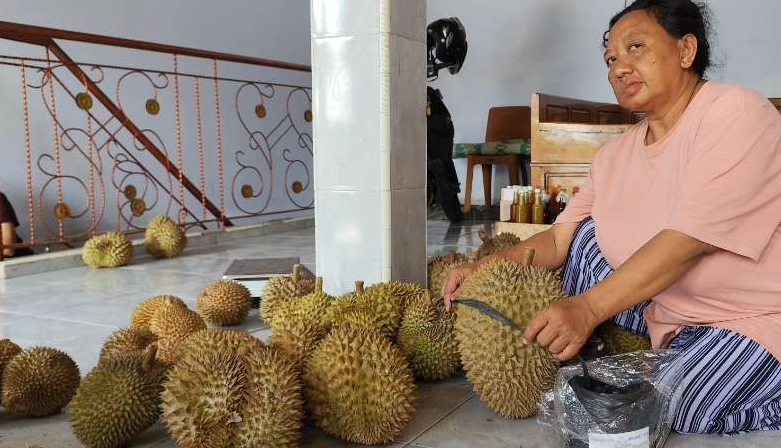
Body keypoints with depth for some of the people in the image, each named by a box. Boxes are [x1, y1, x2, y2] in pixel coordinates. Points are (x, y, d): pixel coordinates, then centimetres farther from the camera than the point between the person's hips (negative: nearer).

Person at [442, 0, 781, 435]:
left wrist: (588, 307, -32)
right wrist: (486, 267, -16)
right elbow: (561, 238, -1)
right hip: (666, 309, 6)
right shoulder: (615, 155, 1)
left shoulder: (737, 112, -19)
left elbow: (686, 244, -29)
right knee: (590, 233, -6)